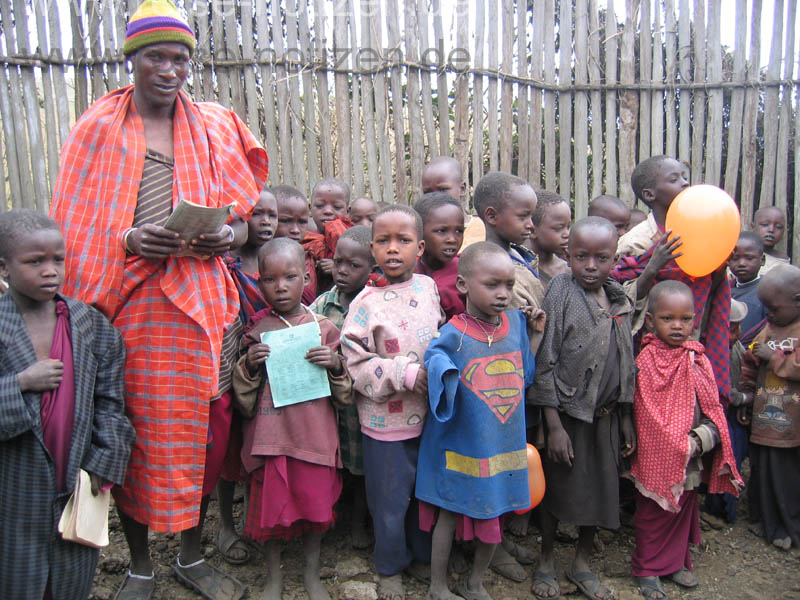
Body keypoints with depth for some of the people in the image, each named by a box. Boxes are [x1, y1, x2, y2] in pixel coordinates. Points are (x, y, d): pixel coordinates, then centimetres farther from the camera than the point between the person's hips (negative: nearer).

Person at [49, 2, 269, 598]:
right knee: (131, 432, 3)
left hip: (200, 297, 2)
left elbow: (241, 216, 12)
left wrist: (226, 236, -10)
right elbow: (74, 230, 3)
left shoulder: (214, 127, 12)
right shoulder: (97, 129, 6)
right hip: (126, 301, -1)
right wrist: (132, 240, -16)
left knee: (198, 425, 7)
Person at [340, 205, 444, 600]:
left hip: (431, 416, 4)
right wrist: (408, 374, -24)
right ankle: (390, 567, 37)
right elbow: (357, 363, -17)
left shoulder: (428, 287, -1)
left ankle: (427, 555, 46)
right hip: (387, 422, -4)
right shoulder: (366, 303, -15)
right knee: (390, 500, 12)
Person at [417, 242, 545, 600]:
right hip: (461, 445, -4)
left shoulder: (515, 322, -1)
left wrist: (536, 333, 3)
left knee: (496, 514, 17)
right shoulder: (453, 334, -15)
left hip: (505, 445, 5)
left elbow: (524, 375, 8)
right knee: (449, 514, 12)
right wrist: (442, 372, -30)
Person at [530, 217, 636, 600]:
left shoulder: (619, 300, 5)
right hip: (569, 414, -5)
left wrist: (626, 419, 13)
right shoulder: (561, 292, -13)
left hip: (607, 416, 5)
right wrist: (554, 426, -16)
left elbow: (626, 364, 13)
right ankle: (545, 562, 30)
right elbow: (545, 363, -14)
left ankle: (582, 564, 36)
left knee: (600, 491, 14)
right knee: (557, 490, 8)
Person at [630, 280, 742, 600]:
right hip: (658, 457, -5)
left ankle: (677, 562, 39)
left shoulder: (699, 359, 2)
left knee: (685, 511, 20)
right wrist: (681, 448, -17)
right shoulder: (646, 361, -15)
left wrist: (701, 440, -12)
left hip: (692, 460, 5)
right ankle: (648, 570, 26)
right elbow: (648, 416, -15)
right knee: (653, 514, 9)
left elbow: (713, 407, 4)